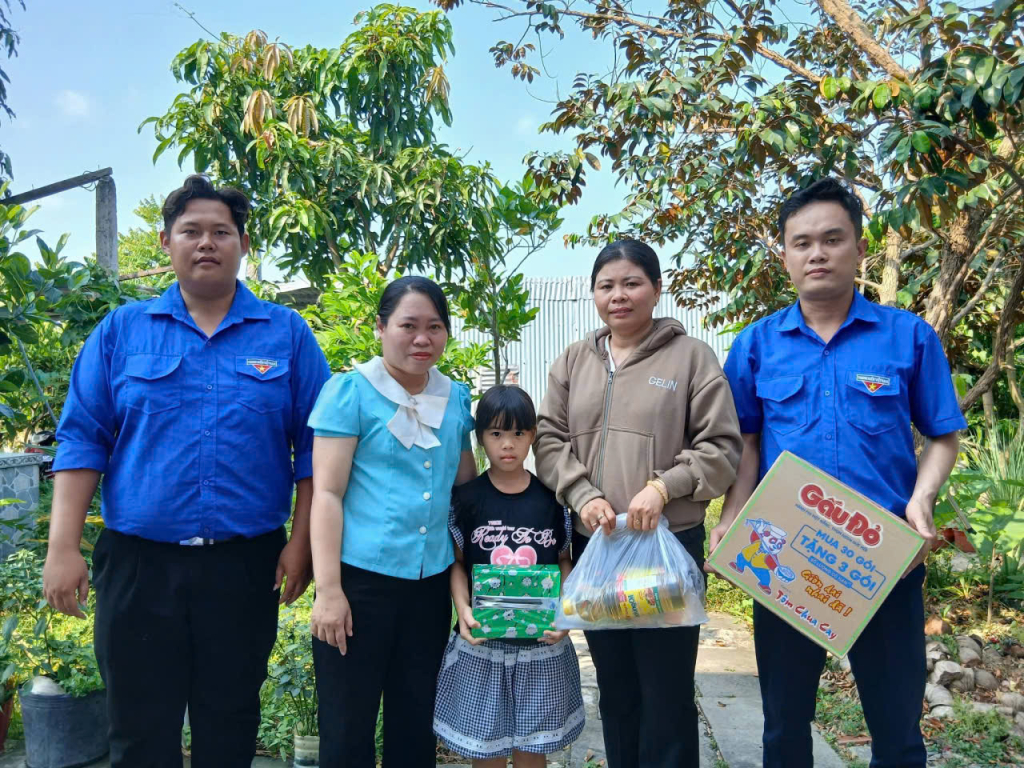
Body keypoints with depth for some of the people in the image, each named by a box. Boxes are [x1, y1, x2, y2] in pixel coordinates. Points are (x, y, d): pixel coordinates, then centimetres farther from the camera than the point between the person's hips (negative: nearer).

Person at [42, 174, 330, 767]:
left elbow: (313, 447, 1)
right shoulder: (122, 330, 5)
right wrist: (63, 548, -4)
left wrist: (301, 544, -5)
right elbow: (82, 439, 3)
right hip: (138, 562, 1)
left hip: (246, 563, 0)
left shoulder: (287, 334, 2)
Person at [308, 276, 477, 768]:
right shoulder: (351, 391, -6)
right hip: (361, 578, -4)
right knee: (348, 728, 8)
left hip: (431, 580, 5)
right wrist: (328, 590, -14)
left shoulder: (455, 399, 9)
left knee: (416, 725, 17)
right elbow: (326, 494, -9)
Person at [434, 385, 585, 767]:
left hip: (542, 642, 1)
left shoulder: (552, 499, -1)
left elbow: (564, 561, 5)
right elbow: (457, 563, 1)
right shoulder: (466, 498, -4)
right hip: (482, 641, -1)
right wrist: (463, 610, -15)